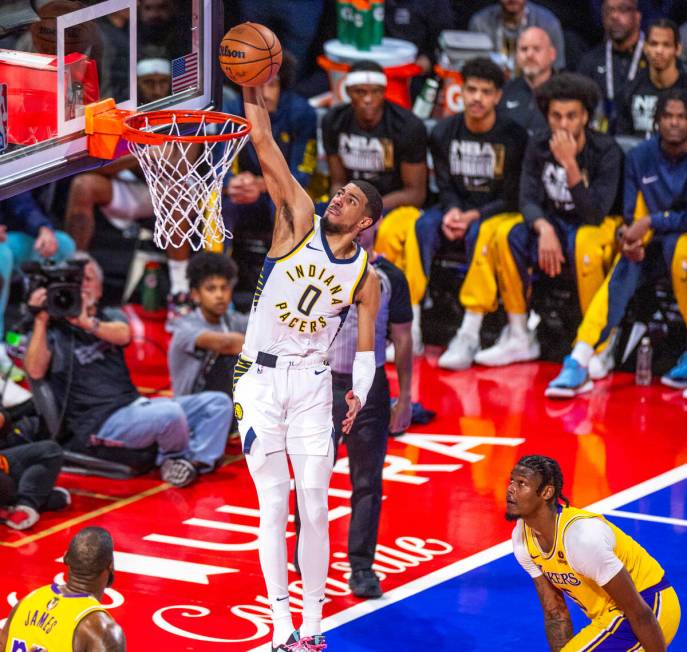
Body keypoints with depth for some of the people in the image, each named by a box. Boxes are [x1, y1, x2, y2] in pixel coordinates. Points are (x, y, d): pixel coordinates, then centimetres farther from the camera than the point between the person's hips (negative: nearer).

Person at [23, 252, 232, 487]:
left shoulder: (111, 318, 20)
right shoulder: (52, 330, 5)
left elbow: (123, 335, -6)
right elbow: (35, 371, -14)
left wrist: (86, 322, -22)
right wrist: (40, 321, -17)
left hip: (135, 405, 7)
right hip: (101, 422, -7)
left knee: (218, 402, -3)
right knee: (170, 413, -33)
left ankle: (196, 459, -20)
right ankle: (174, 457, -3)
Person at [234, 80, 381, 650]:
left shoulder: (367, 277, 3)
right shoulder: (300, 222, -1)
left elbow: (366, 347, 8)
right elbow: (266, 148, -10)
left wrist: (361, 391, -8)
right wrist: (252, 91, -20)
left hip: (312, 383, 1)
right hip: (260, 378, -1)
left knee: (314, 508, -2)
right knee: (273, 506, -1)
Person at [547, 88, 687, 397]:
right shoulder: (640, 157, 0)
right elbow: (632, 214, 3)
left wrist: (651, 222, -20)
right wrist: (633, 239, -19)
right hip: (652, 246, 3)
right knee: (624, 269, -28)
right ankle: (579, 364, -40)